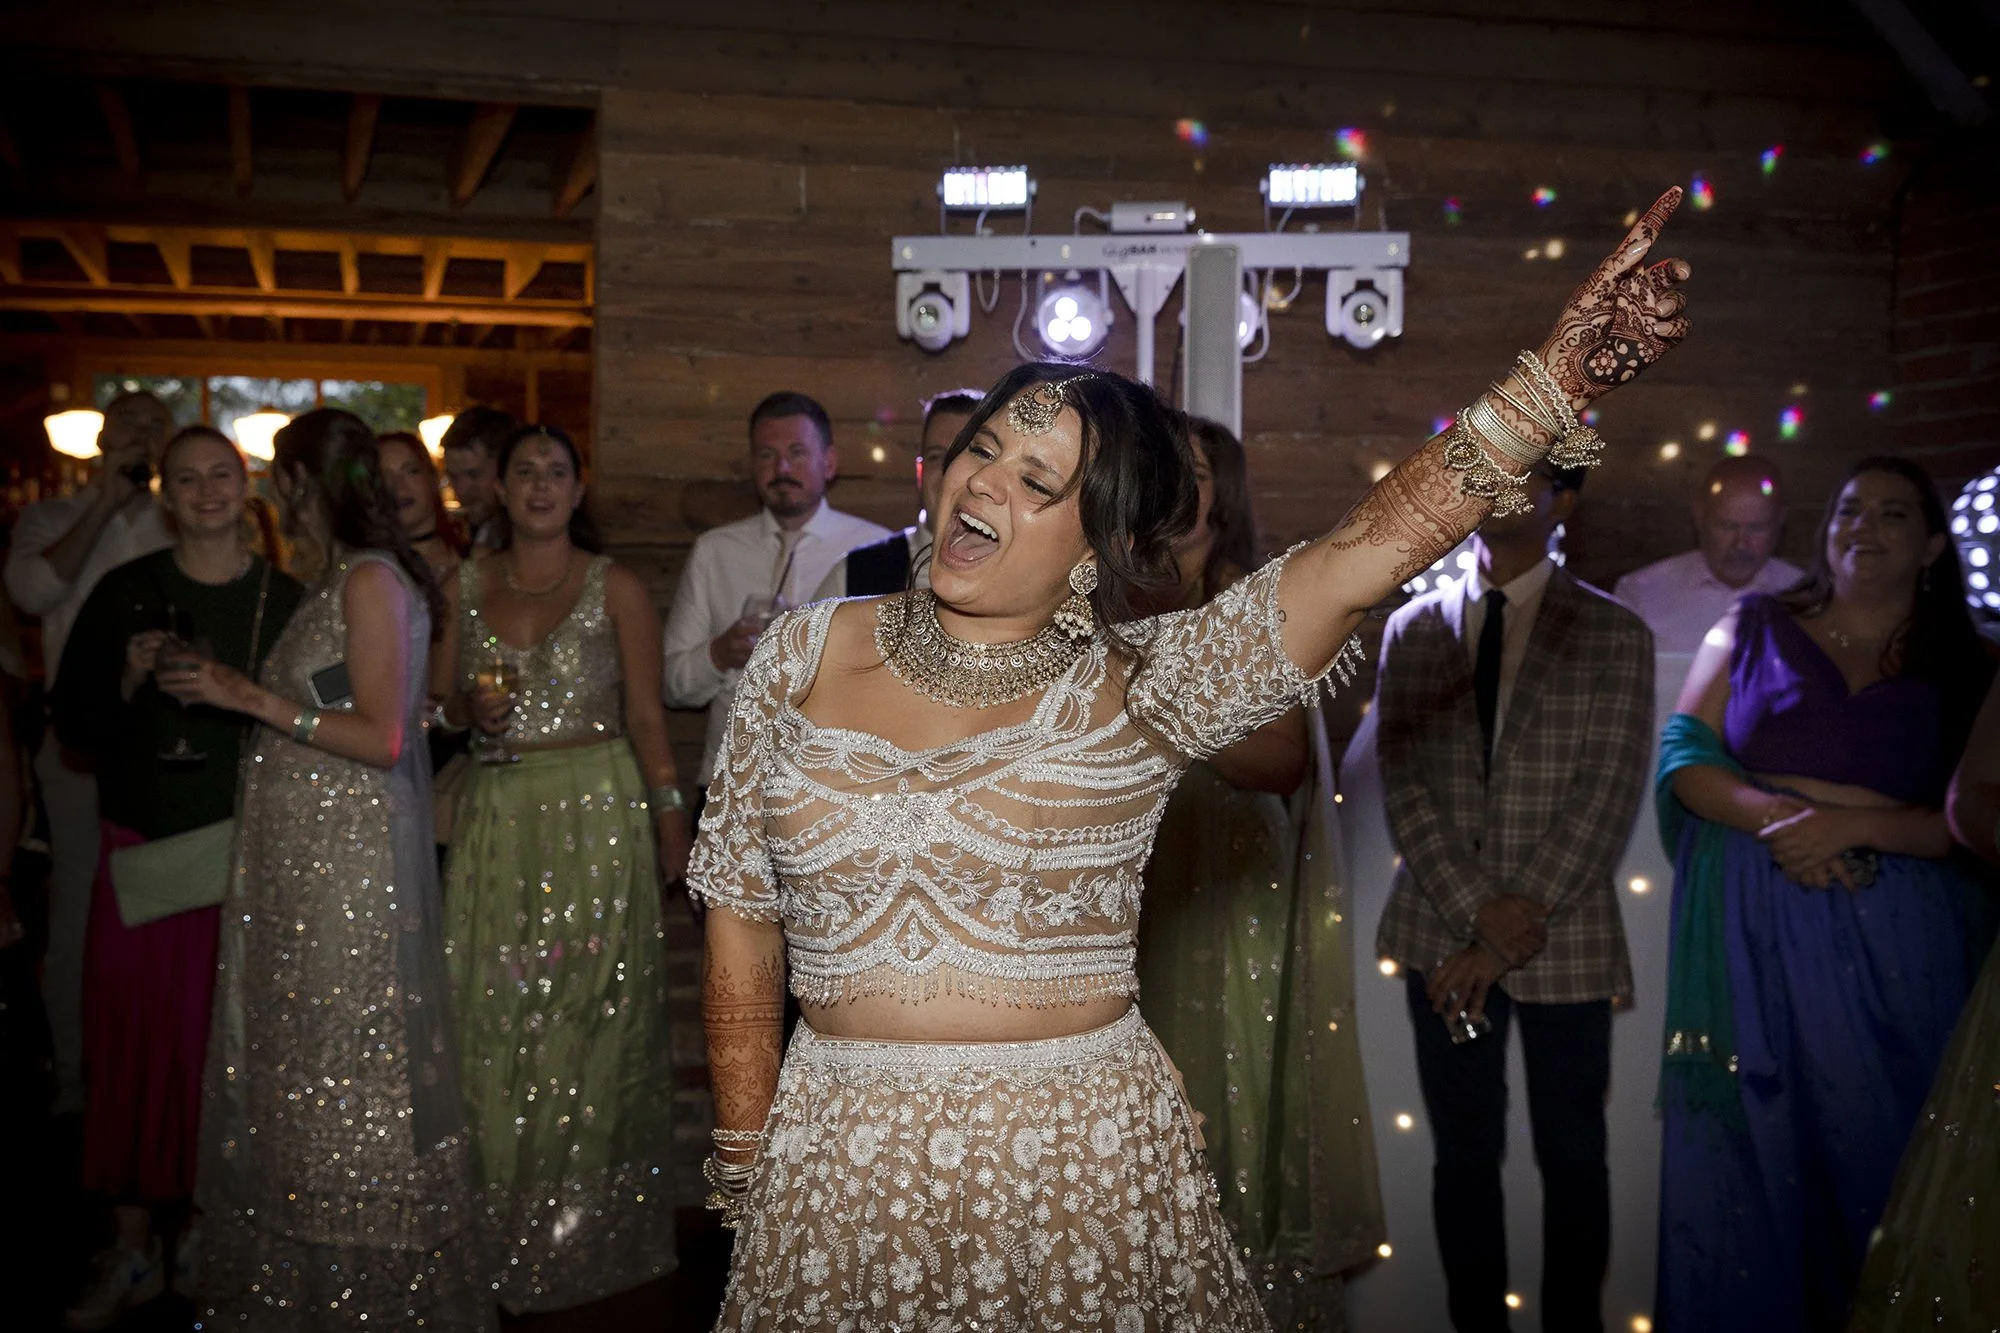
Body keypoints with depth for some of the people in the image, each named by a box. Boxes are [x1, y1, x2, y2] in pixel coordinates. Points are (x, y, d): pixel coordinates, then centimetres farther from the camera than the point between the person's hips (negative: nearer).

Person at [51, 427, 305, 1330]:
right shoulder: (125, 592, 4)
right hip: (142, 848, 1)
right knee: (132, 1039, 2)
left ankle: (203, 1230, 19)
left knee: (224, 1044, 2)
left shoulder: (286, 601, 4)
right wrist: (129, 681, -12)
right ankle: (132, 1250, 14)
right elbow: (73, 722, 4)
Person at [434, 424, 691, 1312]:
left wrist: (672, 819, -4)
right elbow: (441, 699, 14)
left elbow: (647, 715, 0)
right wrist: (471, 710, -8)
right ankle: (507, 1230, 16)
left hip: (597, 814, -3)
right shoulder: (466, 586, 9)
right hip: (498, 817, 3)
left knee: (588, 1018, 1)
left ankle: (587, 1229, 16)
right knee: (495, 1019, 2)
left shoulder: (615, 588, 0)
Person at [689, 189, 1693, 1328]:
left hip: (1083, 1169, -2)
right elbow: (742, 924, 5)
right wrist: (745, 1171, 6)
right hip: (834, 1162, 2)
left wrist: (1562, 374, -30)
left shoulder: (1133, 688, -7)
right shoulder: (804, 656, 0)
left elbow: (1369, 550, -20)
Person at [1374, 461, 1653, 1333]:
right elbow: (1403, 783, 0)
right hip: (1442, 935, 2)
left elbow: (1609, 796, -7)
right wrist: (1477, 911, -13)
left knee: (1572, 1156, 9)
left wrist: (1512, 929, -13)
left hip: (1566, 940, -2)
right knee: (1464, 1155, 9)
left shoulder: (1614, 636, 0)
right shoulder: (1413, 630, 7)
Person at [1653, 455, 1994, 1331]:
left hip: (1889, 946, 0)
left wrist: (1853, 823, -15)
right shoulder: (1754, 628, 9)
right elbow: (1682, 753, 2)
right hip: (1747, 930, 0)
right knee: (1740, 1151, 5)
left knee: (1869, 1152, 4)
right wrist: (1769, 812, -15)